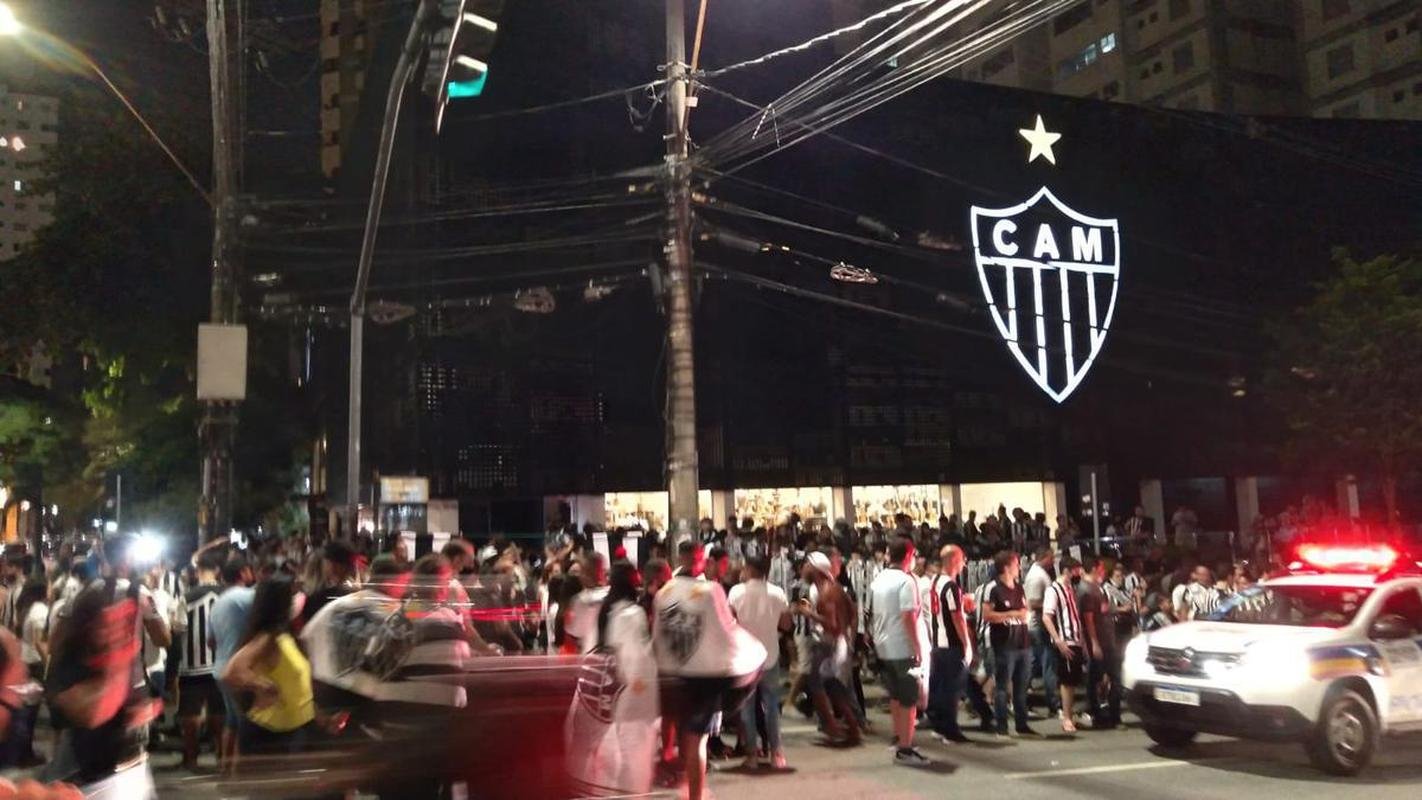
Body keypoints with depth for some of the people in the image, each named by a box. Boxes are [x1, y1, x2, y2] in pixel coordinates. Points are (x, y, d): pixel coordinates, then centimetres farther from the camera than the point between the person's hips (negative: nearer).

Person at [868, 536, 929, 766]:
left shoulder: (878, 580, 8)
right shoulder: (906, 581, -16)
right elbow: (908, 617, -21)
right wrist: (917, 649, -17)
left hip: (883, 646, 8)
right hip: (902, 648, -8)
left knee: (895, 695, 21)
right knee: (909, 700, -1)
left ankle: (898, 737, 33)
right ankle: (904, 749, 1)